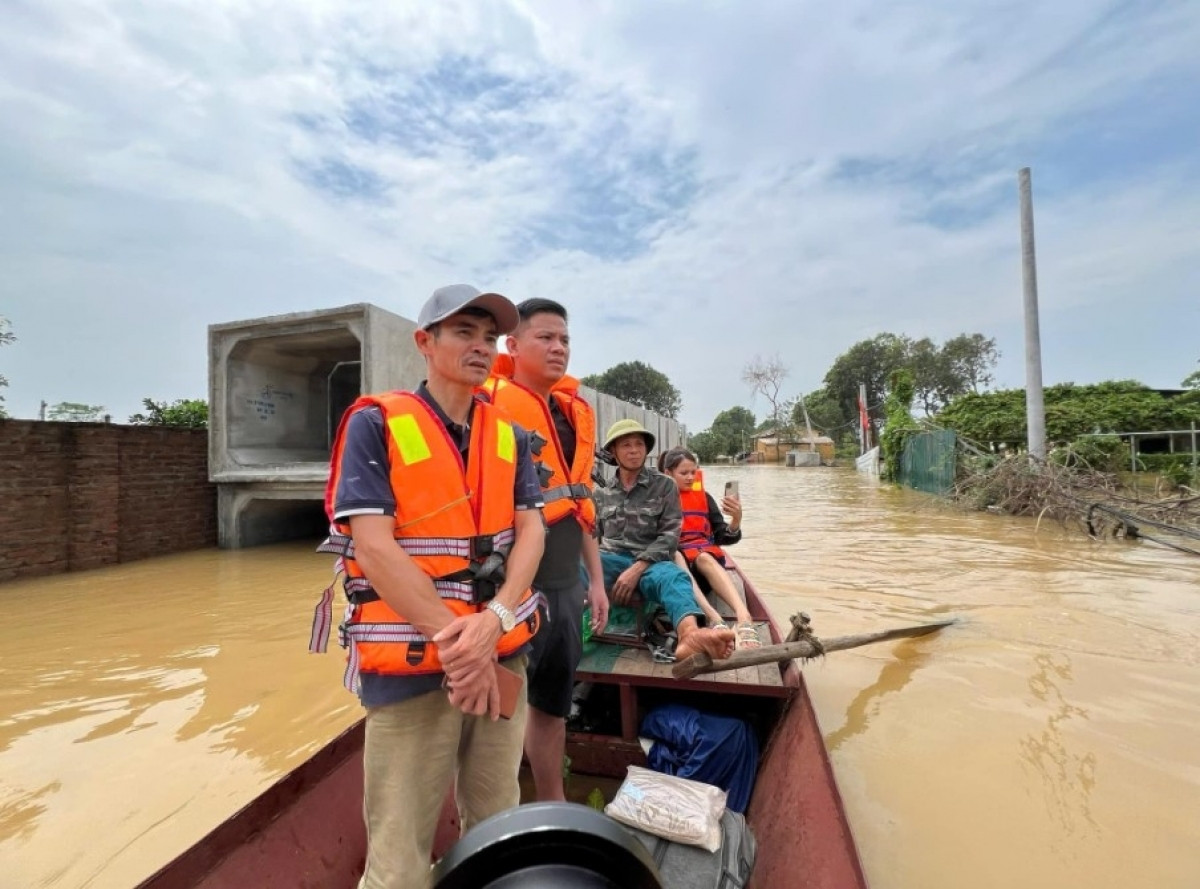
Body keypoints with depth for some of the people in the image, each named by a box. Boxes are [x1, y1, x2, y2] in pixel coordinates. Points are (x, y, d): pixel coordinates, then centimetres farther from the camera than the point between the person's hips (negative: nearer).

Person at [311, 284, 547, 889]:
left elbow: (531, 530, 1)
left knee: (498, 828, 18)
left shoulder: (510, 437, 8)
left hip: (502, 654, 5)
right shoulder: (376, 424, -7)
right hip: (411, 663, -4)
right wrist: (451, 638, -16)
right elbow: (374, 546, -14)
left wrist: (494, 619, -15)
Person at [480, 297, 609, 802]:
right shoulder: (491, 405, -11)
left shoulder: (576, 412, 11)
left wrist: (595, 580, 16)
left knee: (553, 703, 21)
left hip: (566, 586, 7)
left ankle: (553, 805, 41)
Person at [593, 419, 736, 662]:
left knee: (673, 577, -39)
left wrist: (637, 568, -16)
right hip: (611, 559, 2)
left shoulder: (664, 486, 8)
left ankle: (690, 634, -71)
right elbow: (593, 534, 17)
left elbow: (669, 536, -2)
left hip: (650, 562, -1)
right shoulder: (602, 492, 17)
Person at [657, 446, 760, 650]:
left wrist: (736, 520, -10)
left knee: (705, 558, -34)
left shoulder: (703, 497, 16)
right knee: (676, 557, -36)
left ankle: (744, 618, -56)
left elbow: (723, 538, 9)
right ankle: (714, 618, -55)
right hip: (669, 558, -1)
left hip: (704, 556, 2)